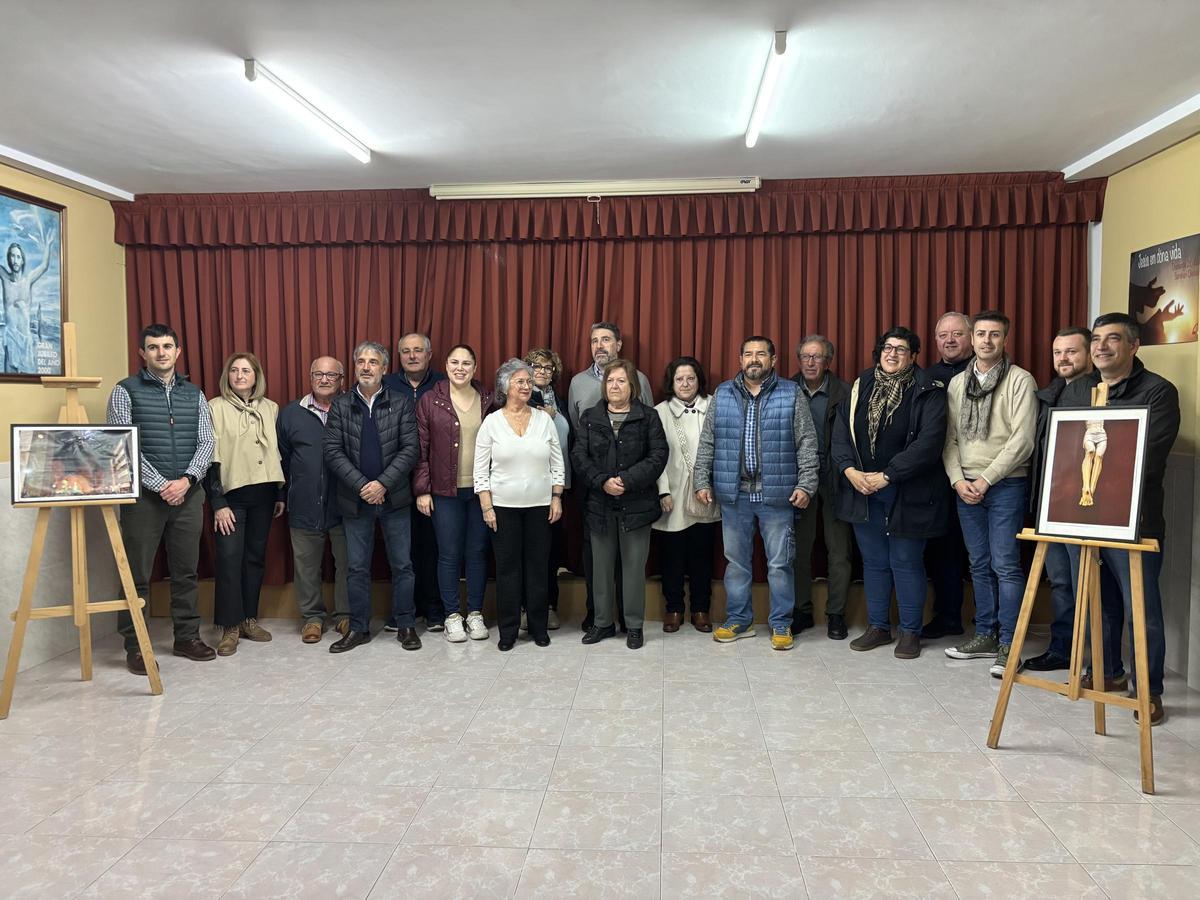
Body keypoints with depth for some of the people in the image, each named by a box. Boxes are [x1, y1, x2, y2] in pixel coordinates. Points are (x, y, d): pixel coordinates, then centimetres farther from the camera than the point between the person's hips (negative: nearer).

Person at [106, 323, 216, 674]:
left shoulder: (194, 394, 11)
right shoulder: (126, 391, -1)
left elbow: (206, 442, 5)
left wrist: (187, 480, -11)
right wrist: (160, 485, -13)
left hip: (188, 493, 4)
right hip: (144, 494, -3)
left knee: (186, 570, 10)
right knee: (137, 574, 2)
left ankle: (187, 637, 21)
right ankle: (134, 646, 13)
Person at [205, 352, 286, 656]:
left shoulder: (270, 408, 9)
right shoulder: (215, 408, -2)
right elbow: (210, 457, -6)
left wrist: (280, 494, 11)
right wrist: (217, 502, -11)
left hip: (263, 494, 4)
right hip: (231, 494, -4)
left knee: (255, 556, 9)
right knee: (229, 557, -6)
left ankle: (249, 618, 19)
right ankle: (230, 627, 2)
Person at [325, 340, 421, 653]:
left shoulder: (401, 404, 0)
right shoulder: (340, 406, 3)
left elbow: (410, 448, -6)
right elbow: (333, 451, -3)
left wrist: (383, 483, -15)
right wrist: (361, 486, -13)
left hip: (394, 498, -1)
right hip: (355, 499, 1)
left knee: (402, 565, 6)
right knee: (357, 567, 10)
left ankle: (405, 625, 20)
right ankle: (359, 628, 22)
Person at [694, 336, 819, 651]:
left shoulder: (791, 394, 3)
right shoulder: (722, 395, 9)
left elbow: (806, 444, 0)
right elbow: (707, 443, 9)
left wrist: (806, 484, -7)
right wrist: (702, 481, 3)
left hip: (776, 495, -2)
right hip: (733, 494, 2)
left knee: (779, 563, 4)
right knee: (736, 562, 10)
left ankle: (781, 624, 18)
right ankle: (739, 621, 24)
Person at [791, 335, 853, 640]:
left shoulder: (843, 393, -2)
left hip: (834, 477, -2)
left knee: (839, 549, 4)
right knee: (799, 547, 8)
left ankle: (836, 614, 17)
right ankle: (802, 611, 21)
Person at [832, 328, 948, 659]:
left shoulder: (928, 392, -6)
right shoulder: (861, 386, 8)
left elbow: (929, 442, -15)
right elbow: (841, 430, 4)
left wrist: (886, 475, -17)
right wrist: (850, 470, -12)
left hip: (907, 494, -4)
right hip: (862, 491, 4)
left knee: (906, 563, 4)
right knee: (873, 561, 13)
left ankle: (910, 631, 18)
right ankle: (878, 626, 26)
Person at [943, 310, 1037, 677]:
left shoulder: (1020, 380, -5)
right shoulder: (957, 383, 11)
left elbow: (1023, 439, -12)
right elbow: (950, 438, 10)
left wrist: (986, 478, -14)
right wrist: (958, 479, -3)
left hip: (1006, 485, -5)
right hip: (965, 488, 5)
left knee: (1005, 566, -4)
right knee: (980, 565, 12)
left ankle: (1007, 644, 4)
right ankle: (985, 635, 22)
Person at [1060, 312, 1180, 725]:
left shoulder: (1158, 391, -4)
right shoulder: (1074, 390, 15)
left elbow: (1149, 456, -14)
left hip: (1132, 519, -5)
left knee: (1142, 610, 1)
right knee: (1095, 603, 15)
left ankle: (1149, 690, 16)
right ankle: (1109, 672, 32)